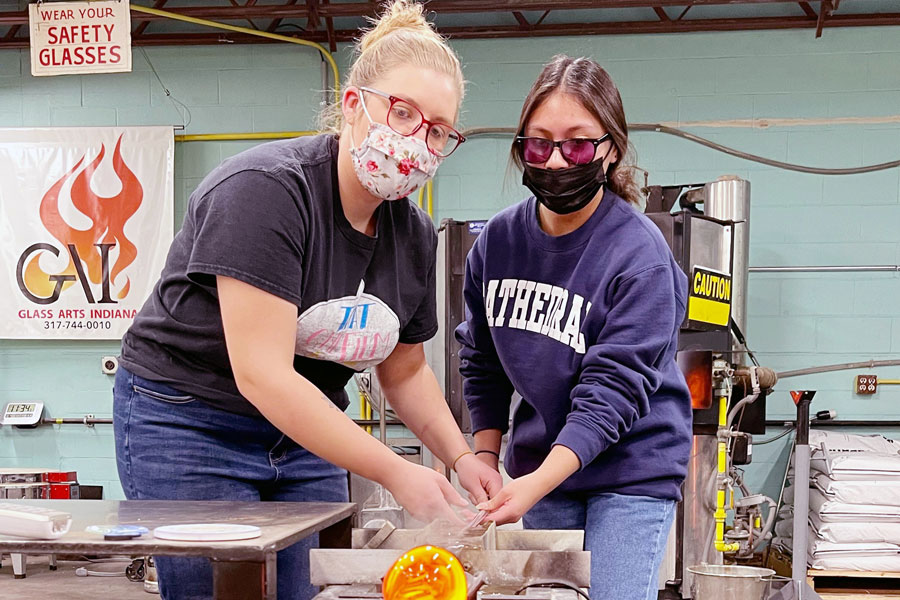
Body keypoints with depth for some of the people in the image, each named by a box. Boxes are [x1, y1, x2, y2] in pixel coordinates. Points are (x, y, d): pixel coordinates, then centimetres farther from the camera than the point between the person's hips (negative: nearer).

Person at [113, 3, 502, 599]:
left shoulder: (415, 235, 0)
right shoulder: (265, 189, -24)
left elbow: (405, 371, 16)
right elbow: (262, 375, -29)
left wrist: (462, 457, -1)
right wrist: (398, 474, -29)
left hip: (306, 435, 7)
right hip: (188, 421, -7)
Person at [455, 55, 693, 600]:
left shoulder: (640, 256, -18)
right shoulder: (497, 242, -1)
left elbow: (612, 389, -23)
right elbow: (482, 361, 13)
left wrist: (539, 483, -33)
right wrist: (485, 457, 4)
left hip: (632, 469, -5)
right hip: (539, 466, 5)